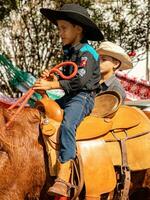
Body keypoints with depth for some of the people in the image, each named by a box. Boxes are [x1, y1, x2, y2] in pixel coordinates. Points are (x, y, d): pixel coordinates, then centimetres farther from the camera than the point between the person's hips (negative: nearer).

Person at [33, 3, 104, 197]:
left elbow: (79, 80, -22)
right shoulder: (69, 52, 18)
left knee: (67, 125, -32)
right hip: (69, 97, 10)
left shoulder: (86, 53, -10)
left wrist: (51, 85, -23)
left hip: (83, 97, -10)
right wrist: (51, 78, 5)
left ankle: (62, 179, -41)